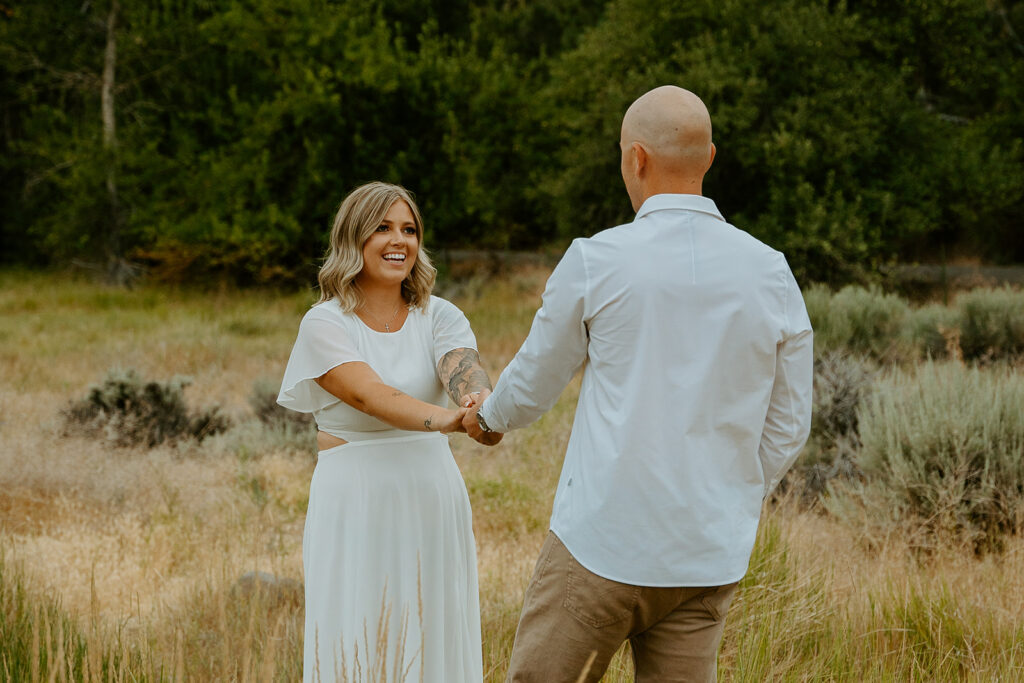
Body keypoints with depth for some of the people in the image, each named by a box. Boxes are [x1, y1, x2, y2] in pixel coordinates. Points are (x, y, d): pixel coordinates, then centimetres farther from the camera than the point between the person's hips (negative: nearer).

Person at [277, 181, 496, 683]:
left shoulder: (439, 317, 5)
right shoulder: (325, 325, -4)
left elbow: (466, 378, -15)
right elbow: (370, 394, -21)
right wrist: (443, 419, -39)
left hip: (431, 504, 3)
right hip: (354, 505, -3)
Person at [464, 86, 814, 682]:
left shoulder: (597, 261, -7)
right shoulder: (770, 274, 2)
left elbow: (533, 387, 7)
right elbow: (787, 427, 7)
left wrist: (488, 415, 29)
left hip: (603, 543, -4)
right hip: (709, 560, 4)